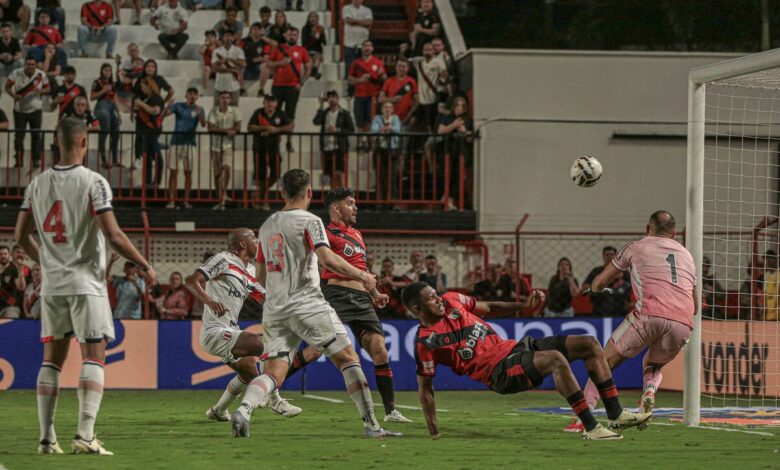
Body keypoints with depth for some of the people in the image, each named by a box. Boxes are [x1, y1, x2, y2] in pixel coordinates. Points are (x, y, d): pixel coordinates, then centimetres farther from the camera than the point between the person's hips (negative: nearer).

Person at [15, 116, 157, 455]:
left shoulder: (37, 183, 6)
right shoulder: (93, 182, -11)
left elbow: (21, 235, 11)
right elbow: (113, 235, -16)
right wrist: (145, 266, -4)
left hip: (52, 285, 5)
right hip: (85, 283, -5)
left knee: (52, 358, 11)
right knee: (93, 356, -3)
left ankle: (46, 438, 9)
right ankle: (85, 435, -13)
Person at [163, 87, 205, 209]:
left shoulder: (198, 109, 5)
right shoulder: (179, 106, 5)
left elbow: (203, 124, -11)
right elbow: (165, 114, -9)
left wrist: (200, 114, -31)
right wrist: (167, 108, -31)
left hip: (189, 143, 0)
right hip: (176, 141, 0)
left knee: (188, 172, 2)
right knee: (173, 171, -4)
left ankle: (186, 201, 7)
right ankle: (171, 201, -4)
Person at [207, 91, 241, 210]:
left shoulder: (234, 111, 0)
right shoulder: (214, 111, -3)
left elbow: (238, 128, -8)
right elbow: (210, 128, -13)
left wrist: (220, 130, -14)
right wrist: (227, 130, -21)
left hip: (228, 144, -1)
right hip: (216, 145, 2)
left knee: (226, 167, -24)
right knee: (217, 173, 5)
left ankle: (223, 195, -15)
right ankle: (221, 199, 17)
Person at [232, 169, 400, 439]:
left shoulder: (267, 226, 16)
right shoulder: (309, 221, -4)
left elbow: (260, 276, 22)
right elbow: (327, 259, -18)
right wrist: (362, 276, -7)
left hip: (274, 310, 6)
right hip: (307, 303, -6)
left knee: (274, 373, 0)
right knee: (348, 359, 2)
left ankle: (243, 409, -27)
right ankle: (370, 424, -3)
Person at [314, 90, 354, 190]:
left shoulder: (344, 113, 3)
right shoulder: (324, 113, 11)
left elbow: (351, 129, 0)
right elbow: (316, 122, -7)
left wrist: (337, 130, -13)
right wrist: (321, 106, -5)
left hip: (340, 148, -4)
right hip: (327, 147, 4)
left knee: (339, 173, -13)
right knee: (331, 175, 7)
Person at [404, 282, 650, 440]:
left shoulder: (452, 300, 7)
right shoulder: (426, 342, -10)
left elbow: (488, 307, 23)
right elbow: (425, 388, -4)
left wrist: (524, 305, 14)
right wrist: (433, 433, -6)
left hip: (515, 347, 9)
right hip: (501, 372, -9)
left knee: (590, 344, -1)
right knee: (556, 359, -35)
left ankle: (616, 415, -1)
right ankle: (591, 428, -31)